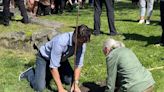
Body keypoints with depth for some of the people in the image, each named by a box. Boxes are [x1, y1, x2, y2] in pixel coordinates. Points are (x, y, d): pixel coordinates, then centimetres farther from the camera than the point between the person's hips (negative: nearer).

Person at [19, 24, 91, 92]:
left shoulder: (82, 43, -22)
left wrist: (75, 84, -24)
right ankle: (30, 73, 13)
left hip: (61, 58, 6)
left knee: (70, 81, -4)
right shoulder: (60, 42, -41)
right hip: (44, 57, -6)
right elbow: (53, 66, -37)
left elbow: (78, 64, -15)